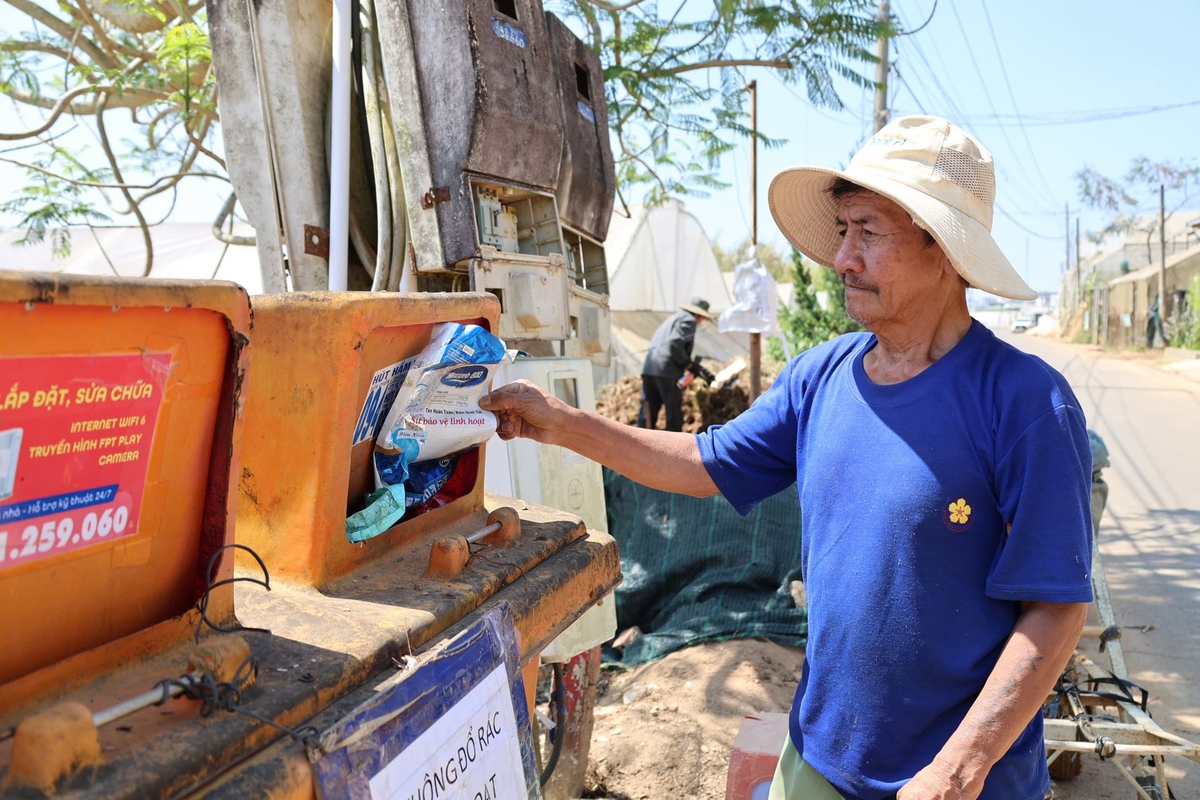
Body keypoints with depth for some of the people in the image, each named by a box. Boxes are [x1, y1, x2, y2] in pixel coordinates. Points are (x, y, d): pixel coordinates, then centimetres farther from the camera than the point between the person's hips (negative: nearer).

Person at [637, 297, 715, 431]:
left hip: (649, 368, 8)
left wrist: (692, 365, 20)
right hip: (666, 370, -8)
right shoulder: (689, 320, 1)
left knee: (648, 413, 8)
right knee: (674, 414, -1)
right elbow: (675, 344, -14)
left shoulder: (675, 317, 29)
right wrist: (689, 364, -5)